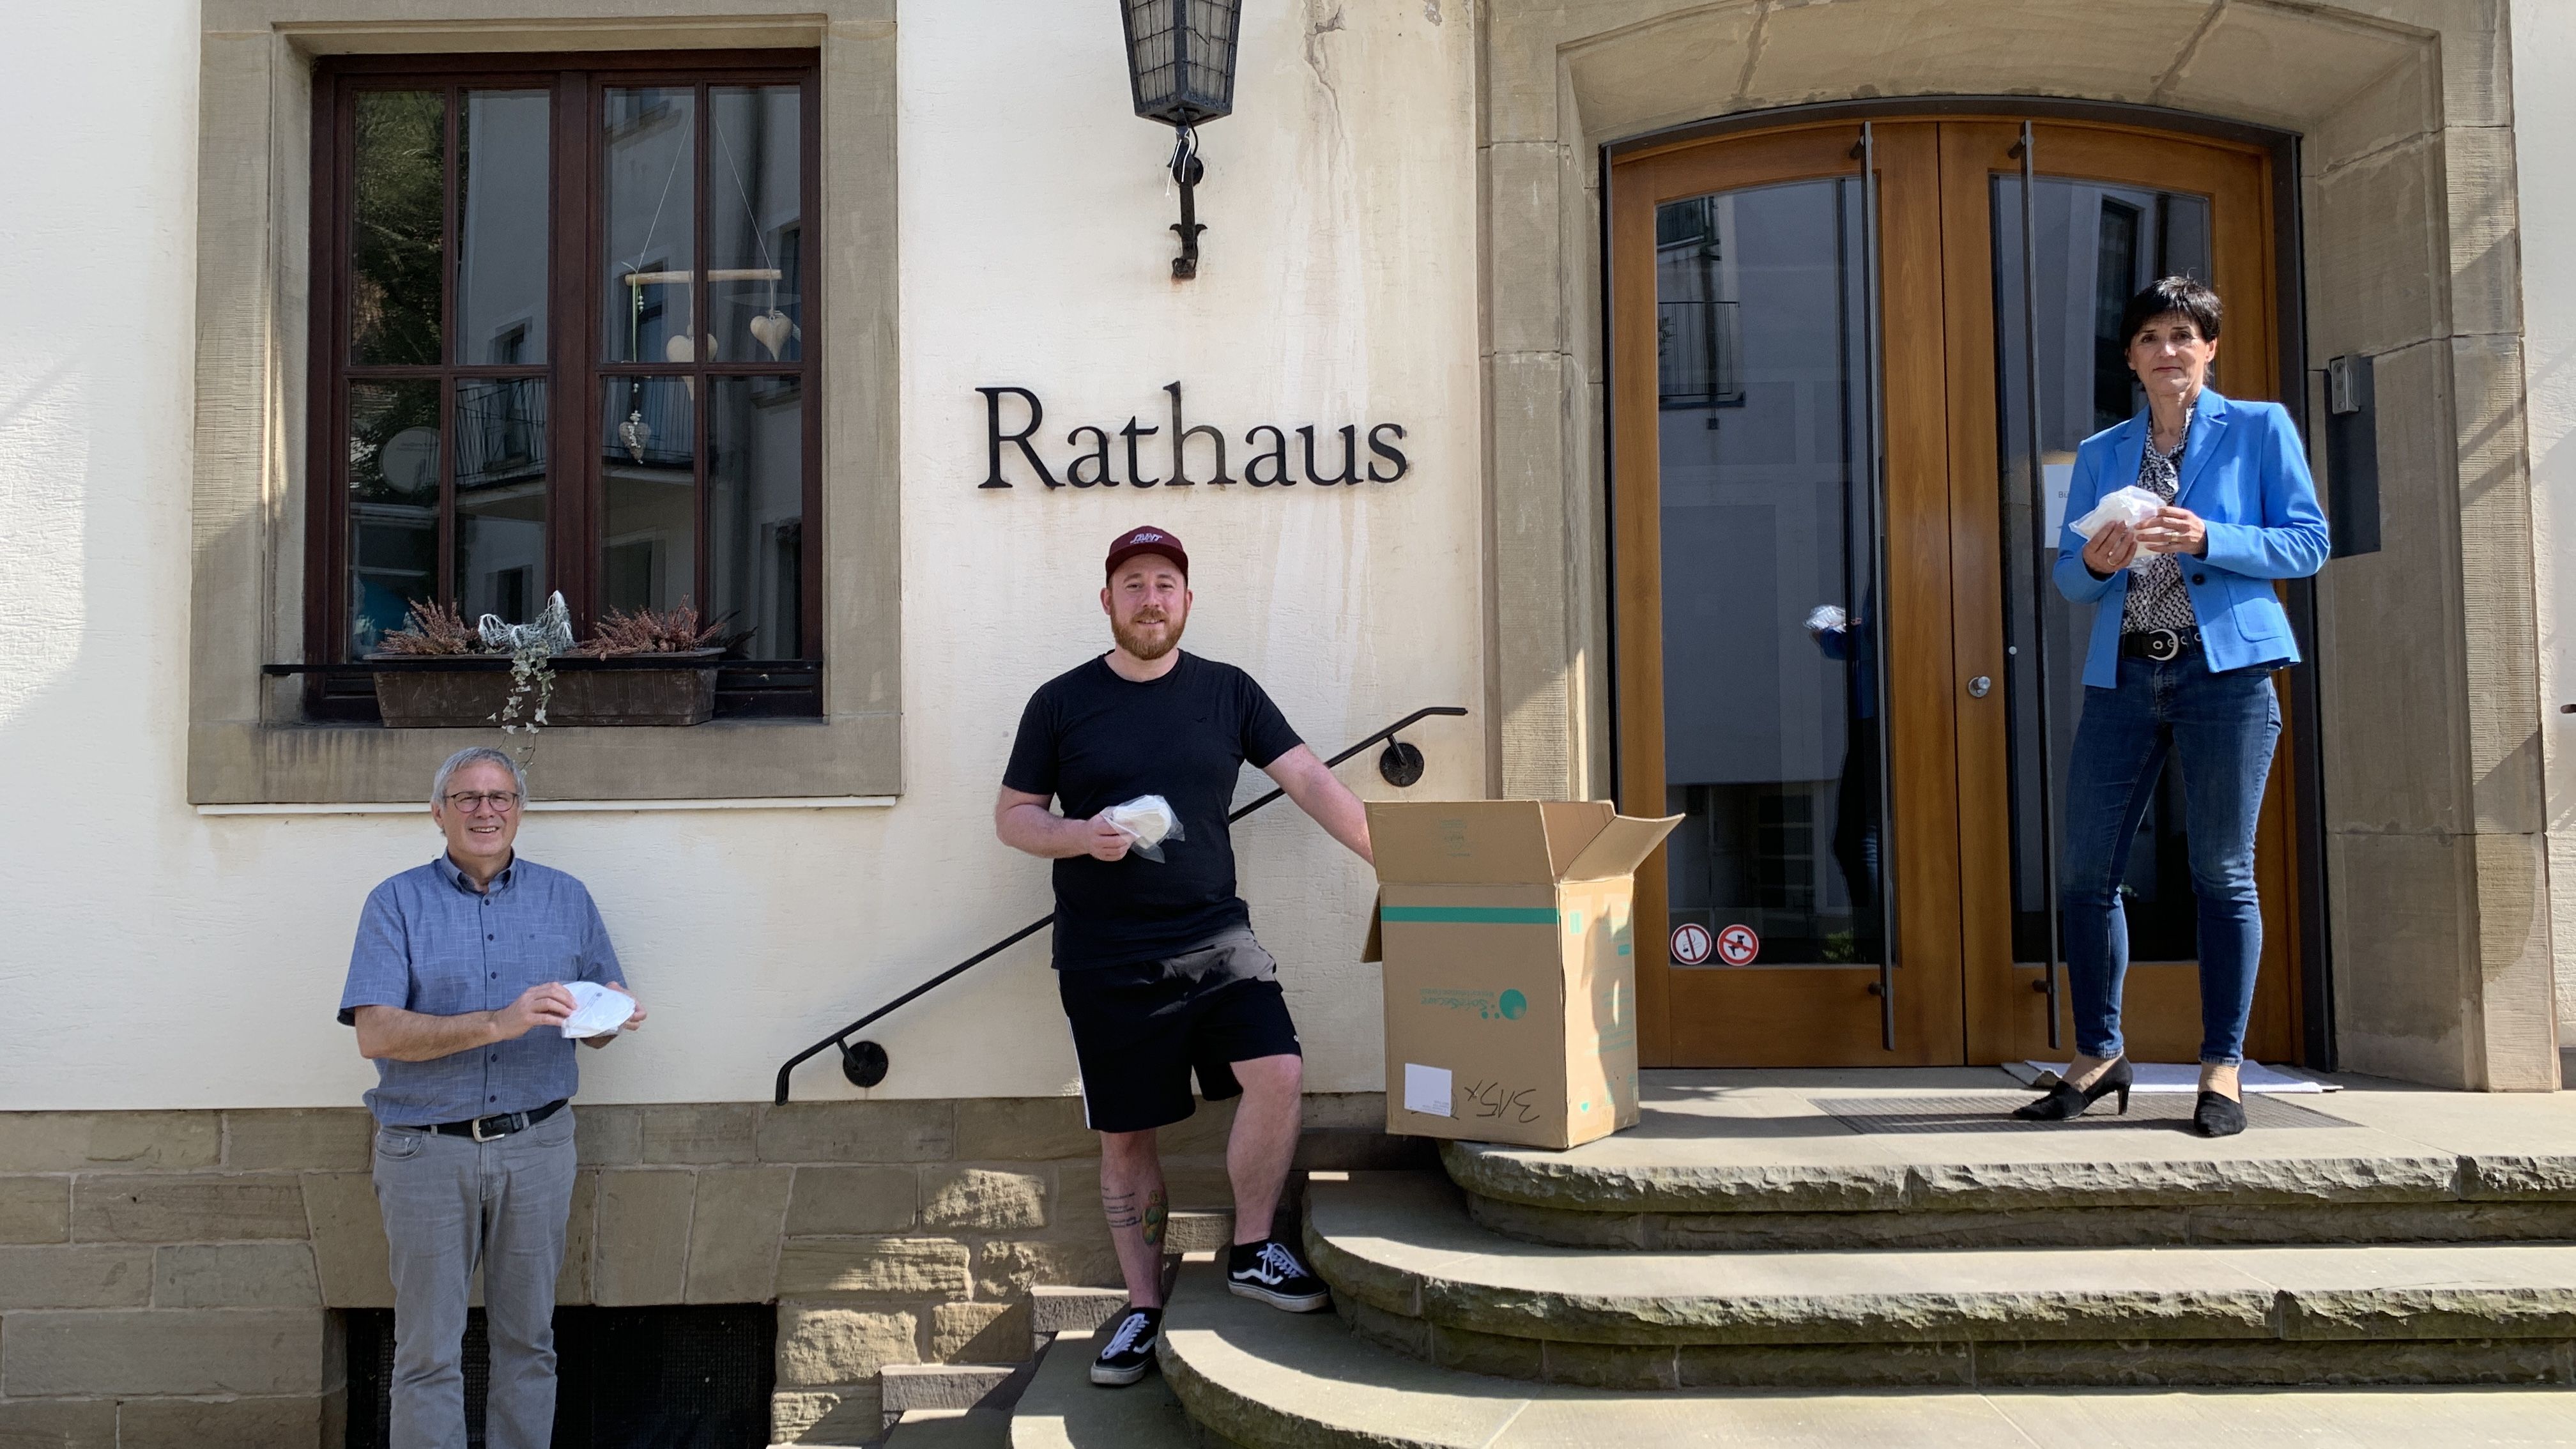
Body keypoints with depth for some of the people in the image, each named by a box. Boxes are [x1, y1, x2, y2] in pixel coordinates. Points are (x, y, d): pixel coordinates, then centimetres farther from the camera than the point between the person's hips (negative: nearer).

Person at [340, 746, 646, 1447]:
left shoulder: (566, 898, 10)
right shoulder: (397, 903, 2)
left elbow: (594, 1029, 12)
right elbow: (375, 1032, -10)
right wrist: (497, 1024, -23)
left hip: (536, 1146, 2)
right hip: (426, 1151, -2)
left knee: (528, 1342, 9)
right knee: (428, 1354, 2)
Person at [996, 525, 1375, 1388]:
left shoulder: (1228, 692, 6)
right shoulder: (1061, 702, 2)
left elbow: (1309, 781, 3)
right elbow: (1012, 816, 6)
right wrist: (1083, 835, -14)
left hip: (1215, 937, 1)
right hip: (1106, 961, -1)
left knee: (1278, 1073, -17)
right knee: (1125, 1136, 5)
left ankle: (1252, 1252, 5)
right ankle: (1143, 1306, 21)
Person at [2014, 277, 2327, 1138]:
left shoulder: (2260, 429, 8)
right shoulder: (2100, 455, 18)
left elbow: (2308, 543, 2)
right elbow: (2067, 576, 16)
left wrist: (2207, 540, -14)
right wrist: (2095, 562, -8)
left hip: (2225, 670, -3)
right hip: (2123, 675, 4)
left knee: (2222, 873, -2)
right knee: (2085, 872, 0)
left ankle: (2223, 1068, 7)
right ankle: (2098, 1056, 14)